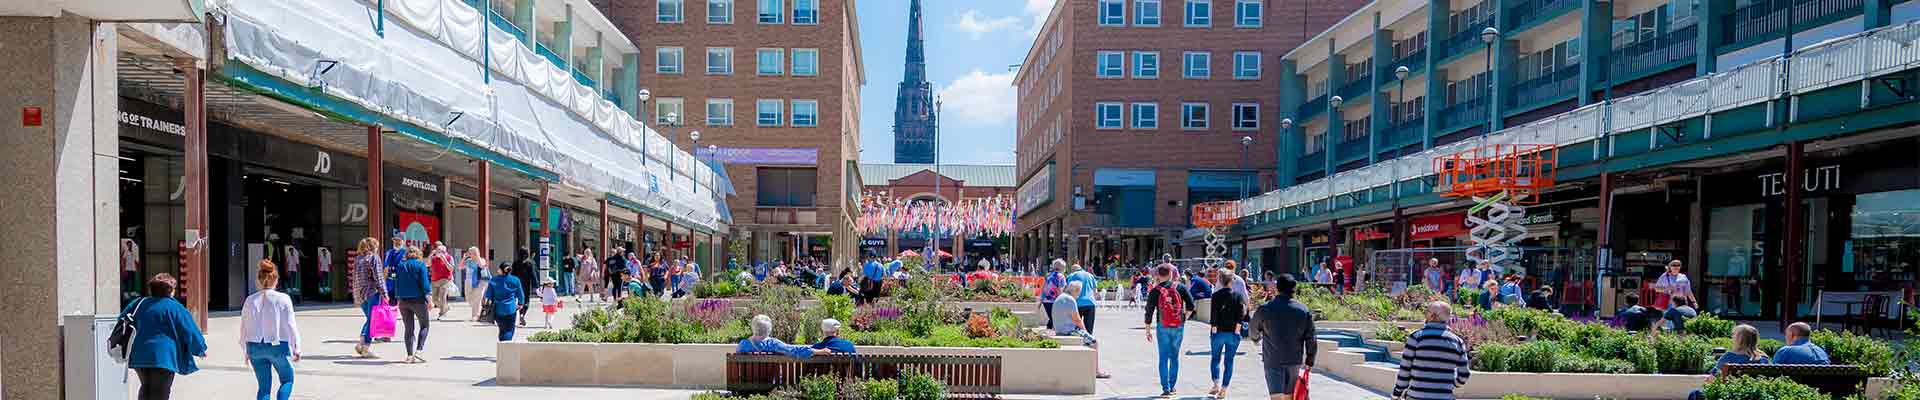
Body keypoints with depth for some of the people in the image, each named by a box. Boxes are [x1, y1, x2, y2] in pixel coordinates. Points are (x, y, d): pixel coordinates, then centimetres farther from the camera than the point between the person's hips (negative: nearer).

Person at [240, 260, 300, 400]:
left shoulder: (250, 300, 1)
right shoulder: (283, 299, -10)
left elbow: (244, 327, 6)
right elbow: (290, 326, -8)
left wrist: (246, 351, 17)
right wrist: (296, 348, 1)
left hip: (255, 347, 3)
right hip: (278, 346, -3)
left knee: (264, 387, 12)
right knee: (287, 380, 16)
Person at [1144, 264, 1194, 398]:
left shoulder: (1154, 291, -3)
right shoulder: (1179, 287, -2)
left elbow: (1149, 312, -1)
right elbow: (1190, 305, -5)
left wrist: (1148, 330, 8)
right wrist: (1184, 318, 9)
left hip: (1162, 327, -1)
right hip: (1179, 327, 1)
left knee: (1163, 358, 3)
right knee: (1175, 357, 14)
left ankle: (1166, 389, -1)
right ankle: (1172, 386, 20)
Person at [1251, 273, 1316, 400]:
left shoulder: (1265, 309, -6)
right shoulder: (1304, 310, -1)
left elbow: (1253, 331, 11)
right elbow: (1311, 340, 1)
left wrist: (1257, 338, 34)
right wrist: (1309, 361, 13)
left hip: (1272, 361, -3)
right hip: (1295, 361, 3)